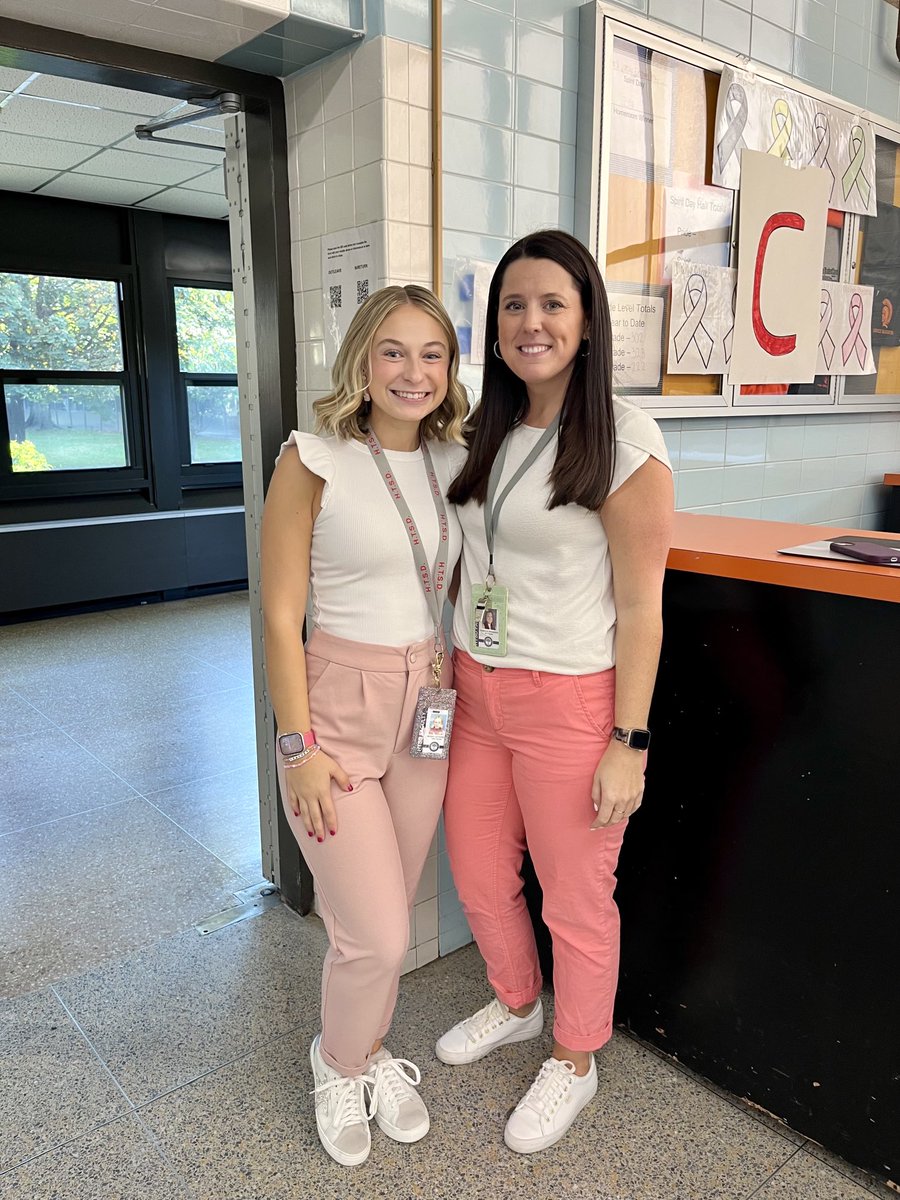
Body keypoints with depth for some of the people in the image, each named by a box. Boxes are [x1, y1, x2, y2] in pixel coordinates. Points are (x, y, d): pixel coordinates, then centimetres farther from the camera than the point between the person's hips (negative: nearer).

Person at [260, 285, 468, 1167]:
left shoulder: (454, 462, 3)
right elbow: (281, 615, -11)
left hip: (429, 706, 5)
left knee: (383, 917, 17)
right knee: (377, 935, -1)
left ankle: (367, 1056, 44)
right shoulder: (315, 460, -13)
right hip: (339, 703, -5)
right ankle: (342, 1065, 32)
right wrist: (300, 746, -13)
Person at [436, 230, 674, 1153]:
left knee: (575, 896, 12)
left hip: (569, 702, -6)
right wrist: (450, 664, 10)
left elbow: (640, 607, -13)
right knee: (478, 875, 21)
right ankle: (514, 1005, 51)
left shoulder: (623, 442, -13)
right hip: (474, 693, 7)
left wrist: (628, 744, -13)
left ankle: (573, 1060, 39)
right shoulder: (487, 436, 7)